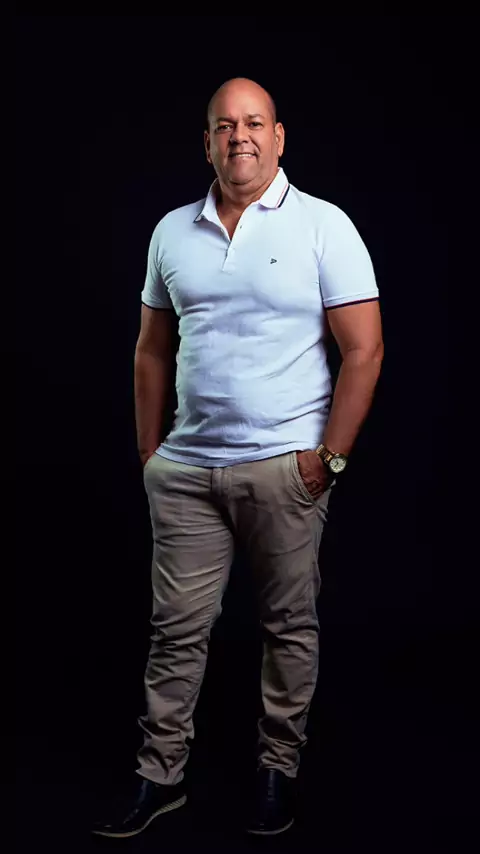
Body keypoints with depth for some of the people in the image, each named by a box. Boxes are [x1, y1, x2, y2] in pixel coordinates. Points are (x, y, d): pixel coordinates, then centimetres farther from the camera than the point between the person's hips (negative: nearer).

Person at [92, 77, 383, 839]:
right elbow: (154, 349, 14)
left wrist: (329, 457, -11)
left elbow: (364, 350, -7)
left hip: (285, 468, -3)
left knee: (290, 626, 9)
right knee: (177, 628, 8)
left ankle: (279, 769, 26)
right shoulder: (172, 232, 9)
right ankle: (160, 776, 21)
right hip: (186, 470, 4)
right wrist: (149, 450, 9)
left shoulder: (323, 226, -3)